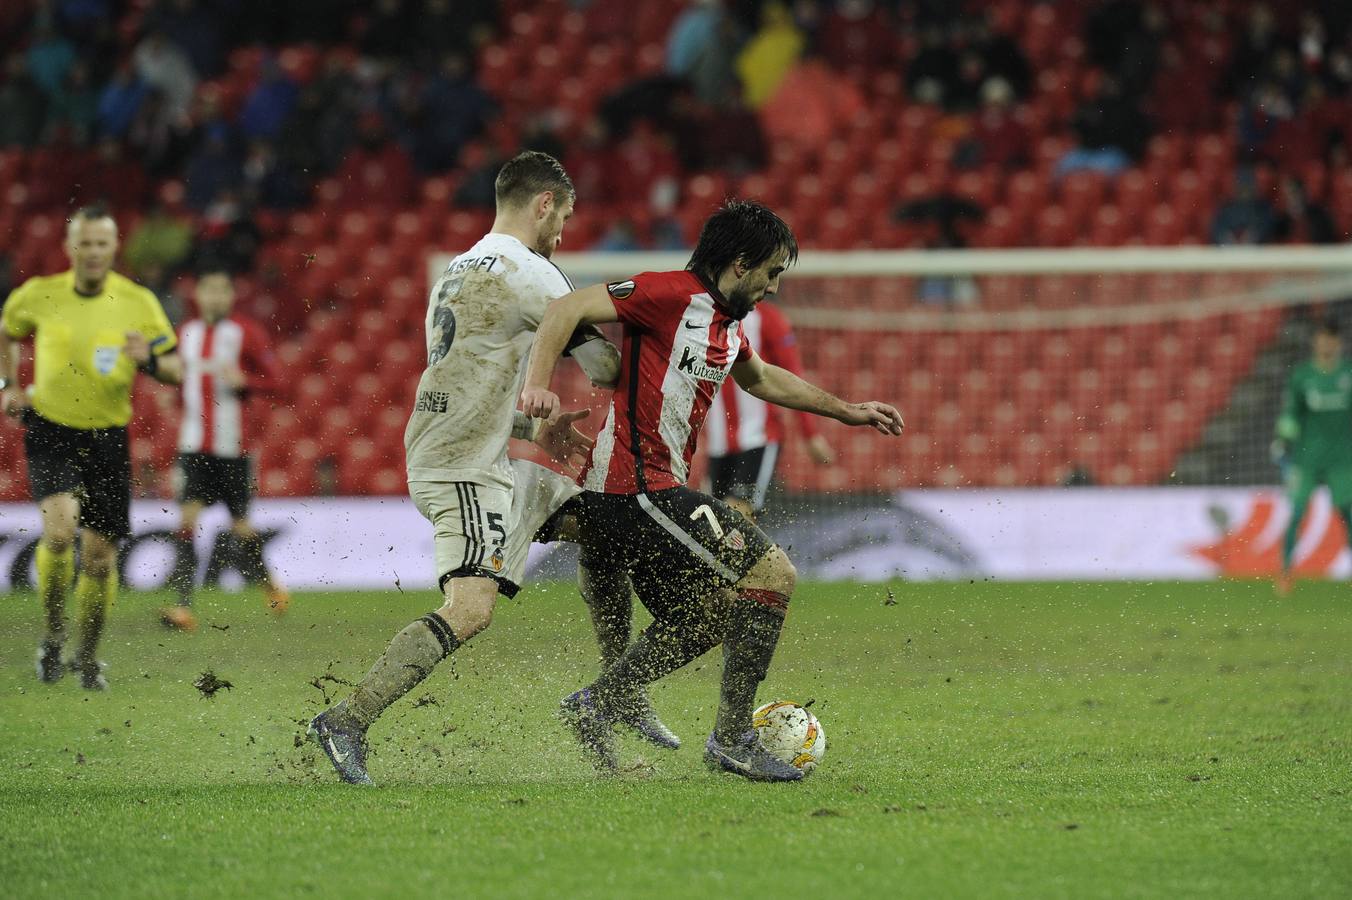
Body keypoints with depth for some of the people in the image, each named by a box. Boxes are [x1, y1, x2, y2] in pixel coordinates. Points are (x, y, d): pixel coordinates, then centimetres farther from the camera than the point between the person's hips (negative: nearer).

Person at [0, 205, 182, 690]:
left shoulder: (138, 303, -6)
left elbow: (175, 370, -2)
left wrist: (149, 360, -23)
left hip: (107, 438, 1)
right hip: (50, 432, -1)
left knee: (100, 556, 3)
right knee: (60, 528, -24)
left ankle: (87, 656, 25)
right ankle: (53, 636, -3)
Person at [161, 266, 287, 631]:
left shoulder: (247, 332, -3)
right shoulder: (186, 332, 12)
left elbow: (272, 379, -3)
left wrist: (243, 380, -19)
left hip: (232, 445, -3)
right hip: (193, 443, 3)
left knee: (239, 525, 6)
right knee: (188, 517, -12)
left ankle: (268, 581, 35)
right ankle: (184, 606, -18)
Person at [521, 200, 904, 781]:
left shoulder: (728, 324, 17)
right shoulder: (670, 294, -13)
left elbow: (761, 379, 37)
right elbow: (568, 309, -18)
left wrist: (849, 411, 39)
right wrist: (537, 383, -33)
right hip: (637, 488, -10)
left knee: (702, 621, 19)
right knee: (773, 574, -10)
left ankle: (594, 707, 24)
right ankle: (732, 738, -5)